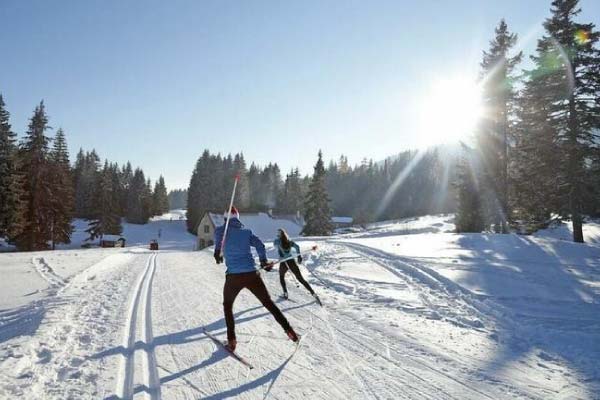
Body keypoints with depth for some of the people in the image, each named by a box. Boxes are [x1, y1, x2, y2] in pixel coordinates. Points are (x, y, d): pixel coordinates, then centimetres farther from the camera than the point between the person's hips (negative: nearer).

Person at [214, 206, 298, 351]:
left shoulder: (222, 229, 9)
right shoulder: (246, 231, 14)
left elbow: (218, 234, -15)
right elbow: (259, 245, 4)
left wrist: (218, 250, -20)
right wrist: (264, 262, 13)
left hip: (233, 276, -2)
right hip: (252, 274, 2)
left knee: (227, 305, 22)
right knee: (268, 302, 14)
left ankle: (231, 340, 13)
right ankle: (288, 330, 7)